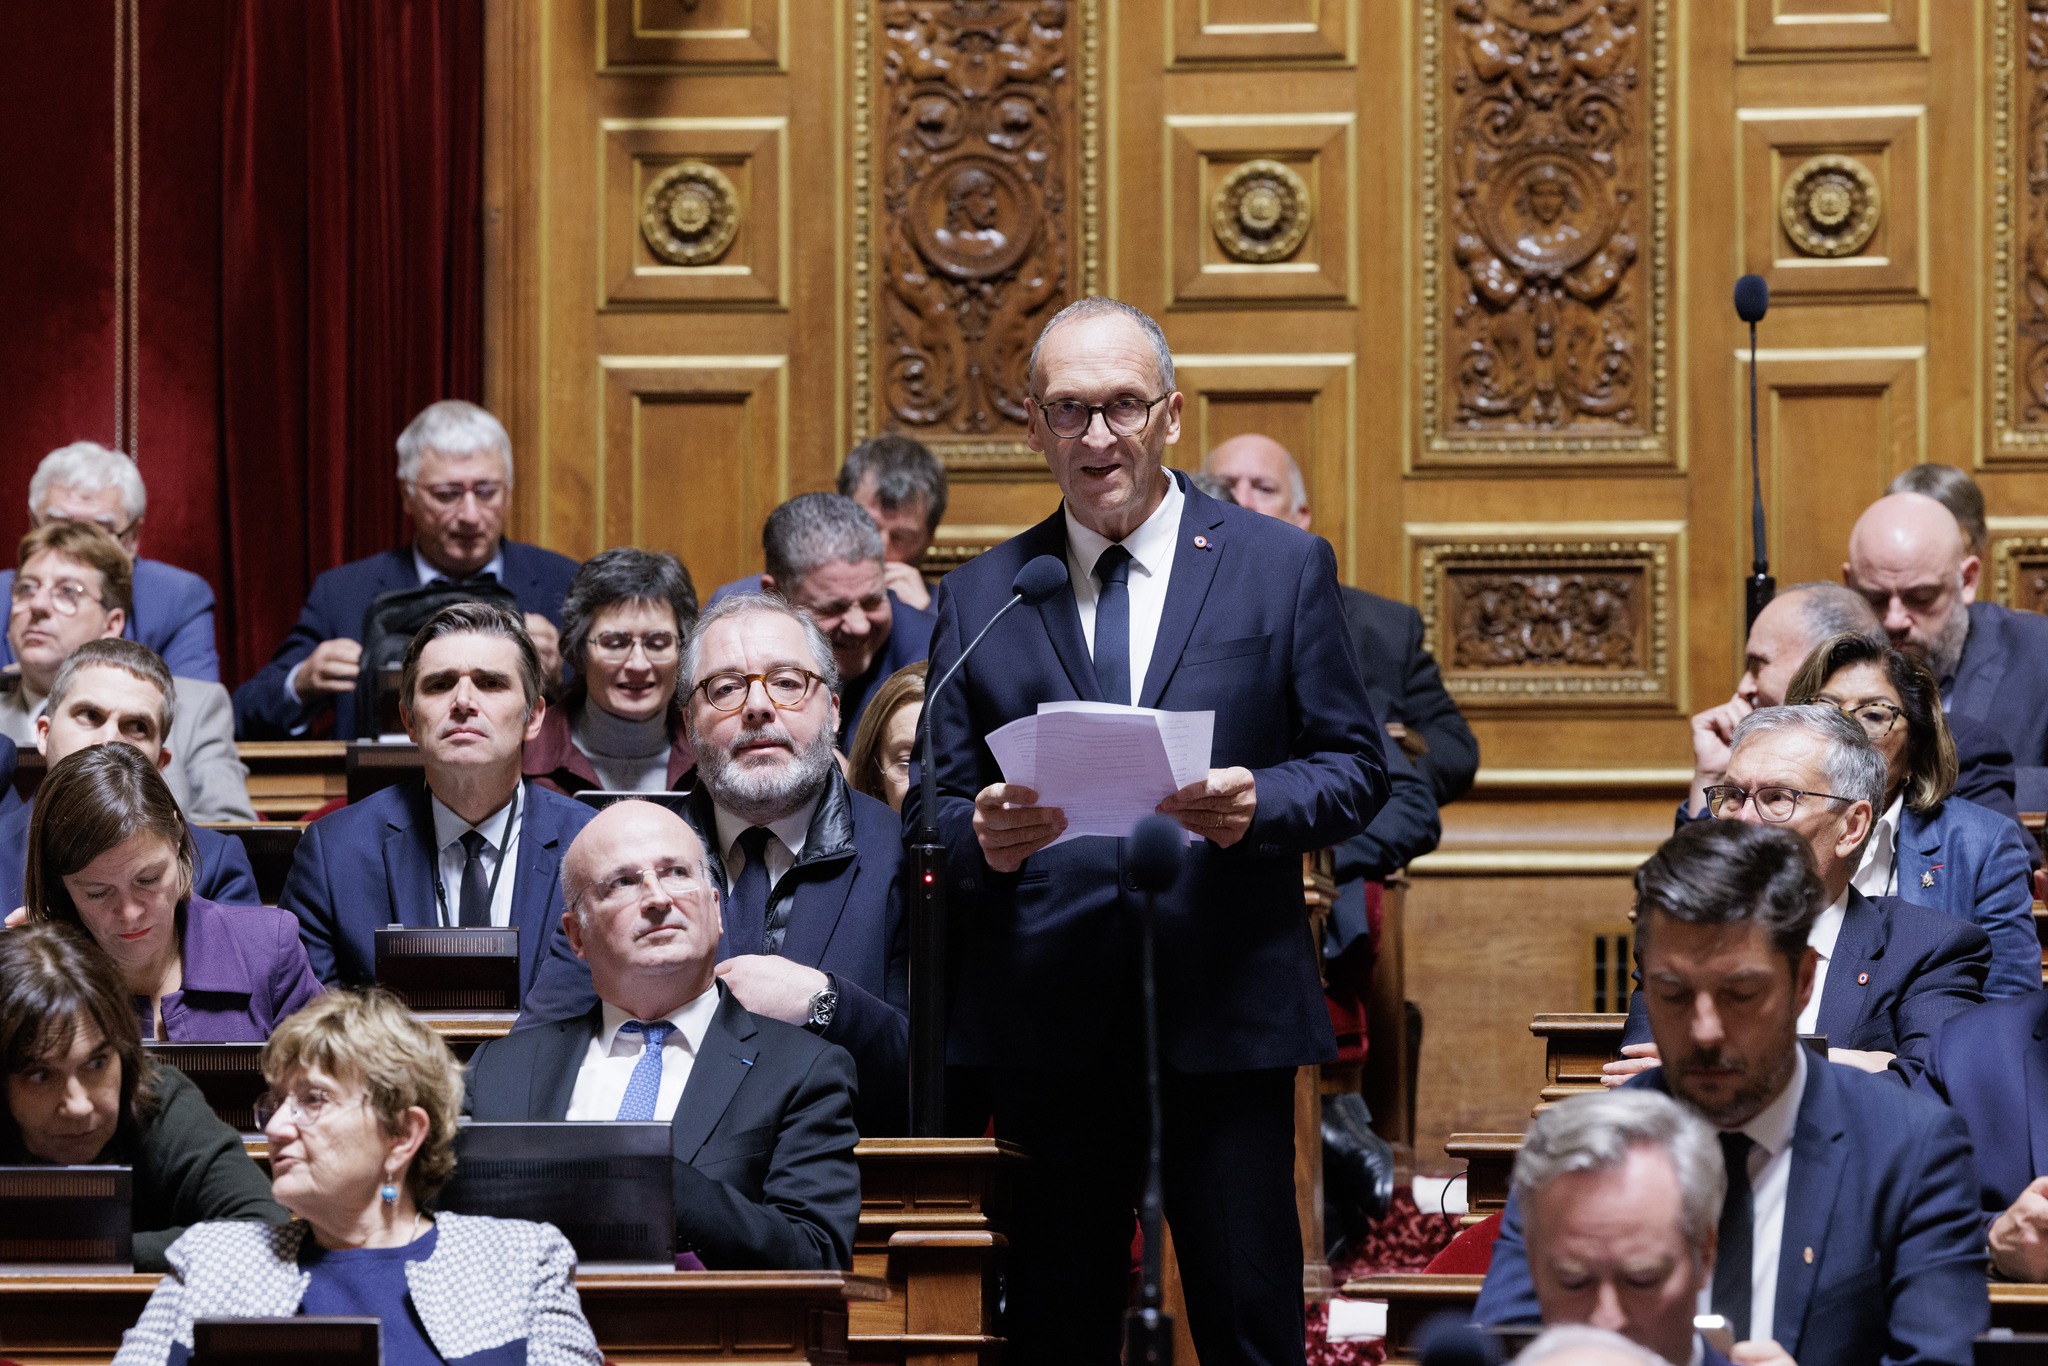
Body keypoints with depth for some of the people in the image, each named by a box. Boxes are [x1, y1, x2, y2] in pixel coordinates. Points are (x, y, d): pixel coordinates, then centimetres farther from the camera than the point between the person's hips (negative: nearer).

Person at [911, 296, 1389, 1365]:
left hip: (1227, 1007, -2)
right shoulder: (977, 598, 11)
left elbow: (1355, 767, 6)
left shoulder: (1283, 569, 7)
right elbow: (933, 807, 9)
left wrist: (1260, 805, -15)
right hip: (1045, 1019, 2)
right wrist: (983, 839, -15)